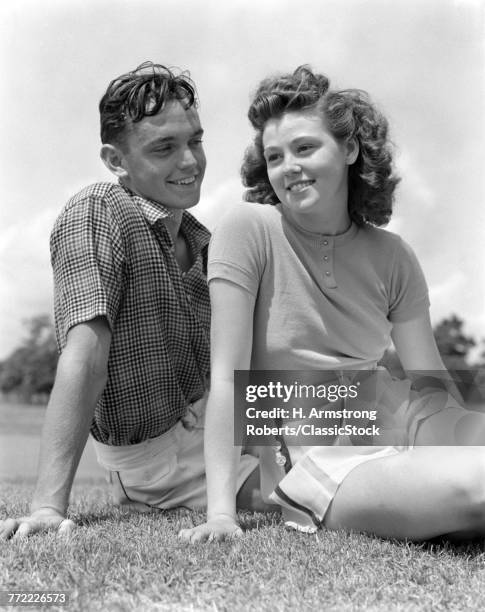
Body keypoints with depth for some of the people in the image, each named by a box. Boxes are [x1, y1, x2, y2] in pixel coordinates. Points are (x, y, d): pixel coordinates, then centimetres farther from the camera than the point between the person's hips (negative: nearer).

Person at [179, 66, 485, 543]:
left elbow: (431, 382, 6)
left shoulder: (391, 256, 6)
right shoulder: (248, 230, -8)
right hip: (319, 461, -5)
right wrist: (220, 512, -18)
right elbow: (226, 378, -13)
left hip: (400, 424, 5)